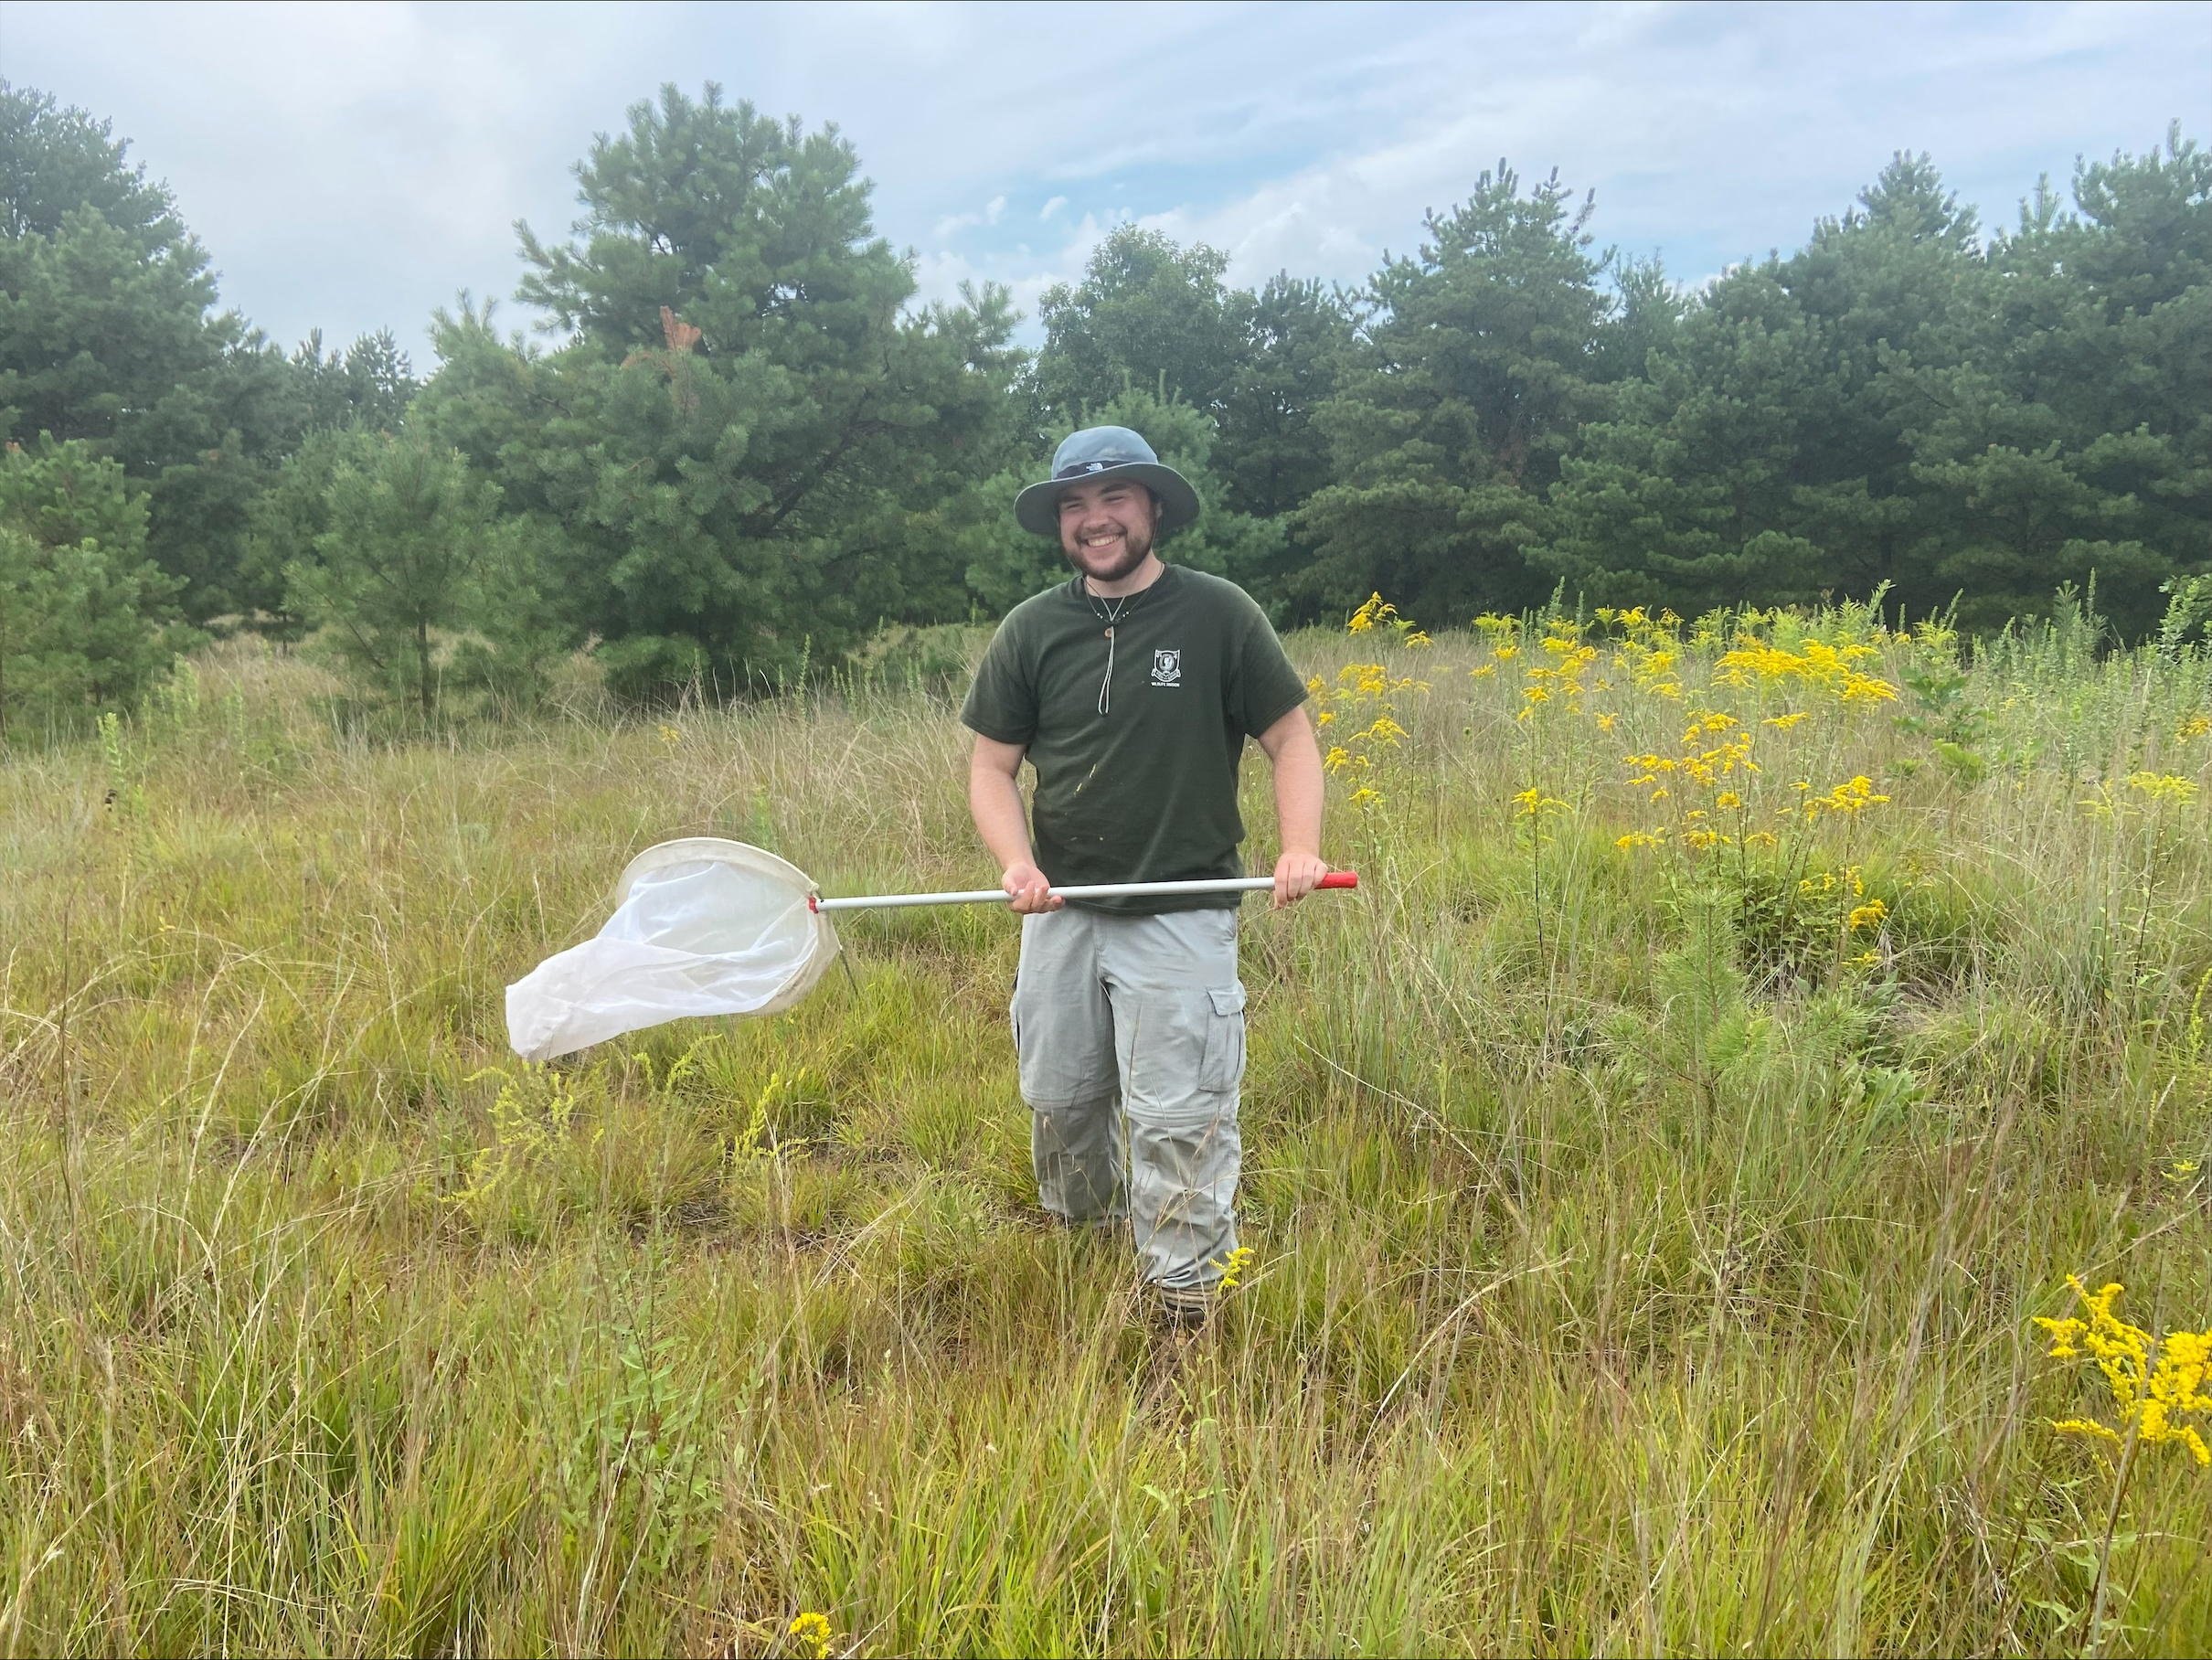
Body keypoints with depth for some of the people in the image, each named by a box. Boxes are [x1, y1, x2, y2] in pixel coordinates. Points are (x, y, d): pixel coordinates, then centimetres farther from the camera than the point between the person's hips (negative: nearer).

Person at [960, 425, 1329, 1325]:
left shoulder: (1219, 614, -4)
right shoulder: (1030, 630, 4)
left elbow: (1291, 737, -1)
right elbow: (992, 765, 6)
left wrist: (1300, 846, -18)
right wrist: (1017, 862, -12)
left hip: (1182, 916, -4)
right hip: (1060, 912, 4)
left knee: (1177, 1119, -5)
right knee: (1060, 1099, 16)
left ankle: (1185, 1305, 12)